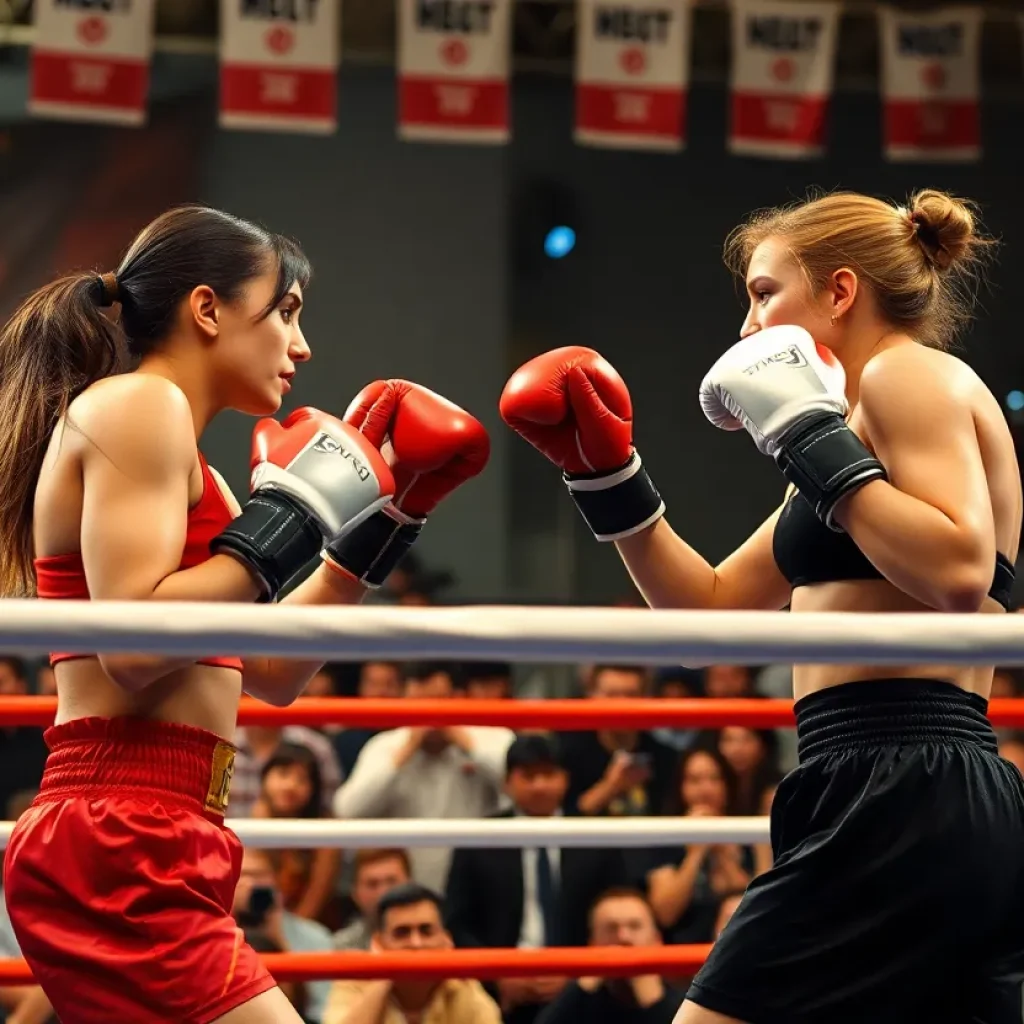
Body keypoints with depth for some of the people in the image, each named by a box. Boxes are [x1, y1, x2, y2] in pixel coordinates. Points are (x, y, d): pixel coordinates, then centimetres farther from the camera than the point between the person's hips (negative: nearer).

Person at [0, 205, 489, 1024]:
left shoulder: (178, 452, 23)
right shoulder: (137, 405, -6)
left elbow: (271, 673, 24)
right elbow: (133, 646, -19)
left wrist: (386, 521, 23)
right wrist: (285, 523, -11)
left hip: (132, 854, 10)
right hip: (121, 853, -10)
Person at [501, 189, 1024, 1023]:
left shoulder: (908, 373, -3)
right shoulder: (859, 425, 25)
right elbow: (712, 610, 27)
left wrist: (812, 436, -14)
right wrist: (608, 476, 19)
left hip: (900, 798, -10)